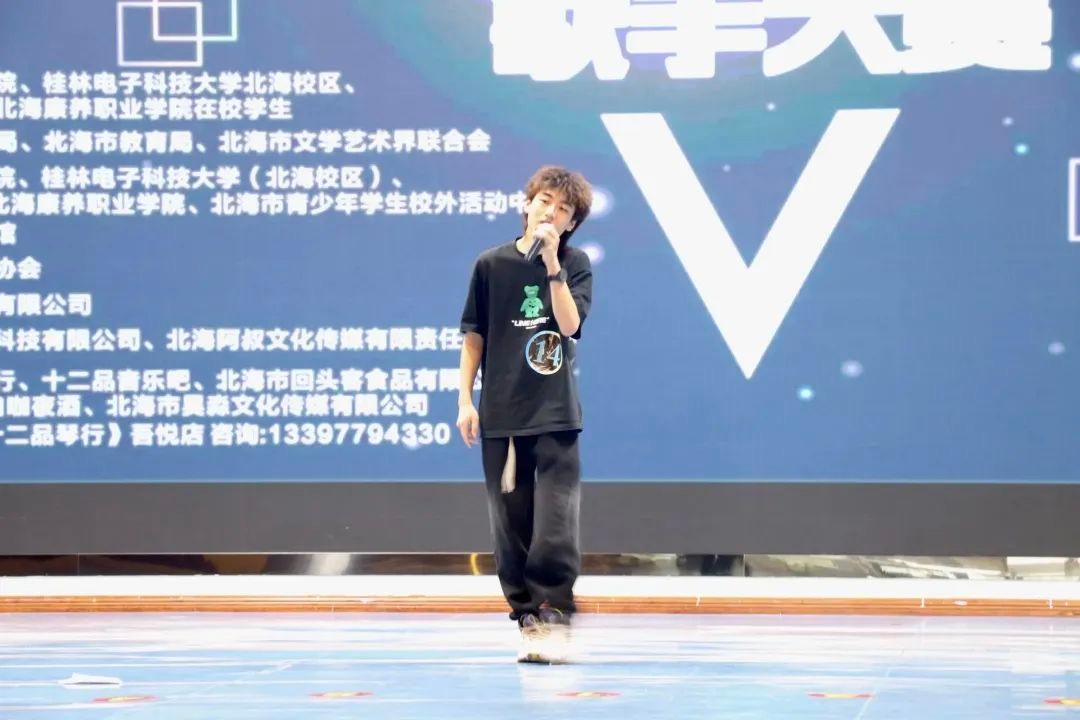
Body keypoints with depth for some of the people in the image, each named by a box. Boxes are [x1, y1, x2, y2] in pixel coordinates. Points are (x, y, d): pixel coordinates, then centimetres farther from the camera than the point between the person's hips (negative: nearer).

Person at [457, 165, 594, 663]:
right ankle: (527, 615, 10)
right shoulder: (492, 264, 4)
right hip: (501, 416, 2)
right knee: (511, 524, 3)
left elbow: (569, 324, -12)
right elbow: (474, 336, 9)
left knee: (556, 523, -10)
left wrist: (552, 264, -18)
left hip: (555, 415, -1)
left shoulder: (575, 265, 3)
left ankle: (552, 614, -9)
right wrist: (465, 399, 4)